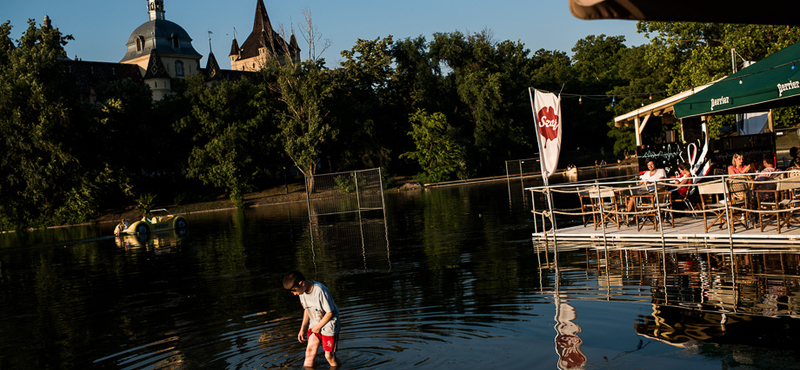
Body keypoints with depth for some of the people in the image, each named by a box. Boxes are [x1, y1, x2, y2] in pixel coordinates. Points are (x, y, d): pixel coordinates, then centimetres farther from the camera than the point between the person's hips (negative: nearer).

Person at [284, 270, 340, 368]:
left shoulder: (320, 291, -28)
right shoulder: (302, 291, -5)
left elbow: (330, 312, -20)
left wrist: (318, 326, -10)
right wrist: (302, 329, 10)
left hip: (329, 324, -6)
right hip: (314, 324, 6)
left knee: (329, 356, 0)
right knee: (310, 352, -3)